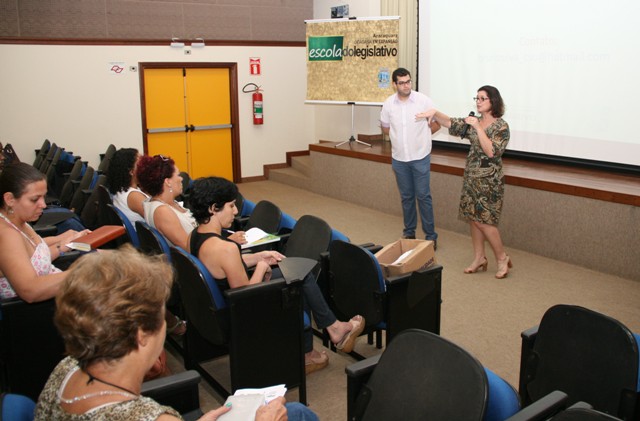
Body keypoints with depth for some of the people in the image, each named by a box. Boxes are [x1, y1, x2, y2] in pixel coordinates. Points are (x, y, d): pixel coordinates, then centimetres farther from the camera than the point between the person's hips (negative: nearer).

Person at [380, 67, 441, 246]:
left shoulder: (423, 100, -9)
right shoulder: (388, 103, -1)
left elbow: (437, 124, 1)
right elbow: (385, 128, 14)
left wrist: (420, 135, 4)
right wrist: (400, 135, 5)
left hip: (420, 157, -3)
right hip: (399, 158, 3)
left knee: (423, 196, -1)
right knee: (406, 197, 14)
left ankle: (431, 235, 8)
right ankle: (409, 231, 27)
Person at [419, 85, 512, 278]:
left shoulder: (501, 126, -12)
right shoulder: (472, 121, 7)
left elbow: (491, 152, -23)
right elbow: (451, 123, 2)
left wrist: (478, 127, -23)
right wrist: (435, 112, -15)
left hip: (489, 181, -7)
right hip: (471, 177, 7)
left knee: (484, 221, -6)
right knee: (473, 219, 9)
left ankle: (502, 258, 12)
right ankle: (479, 258, 21)